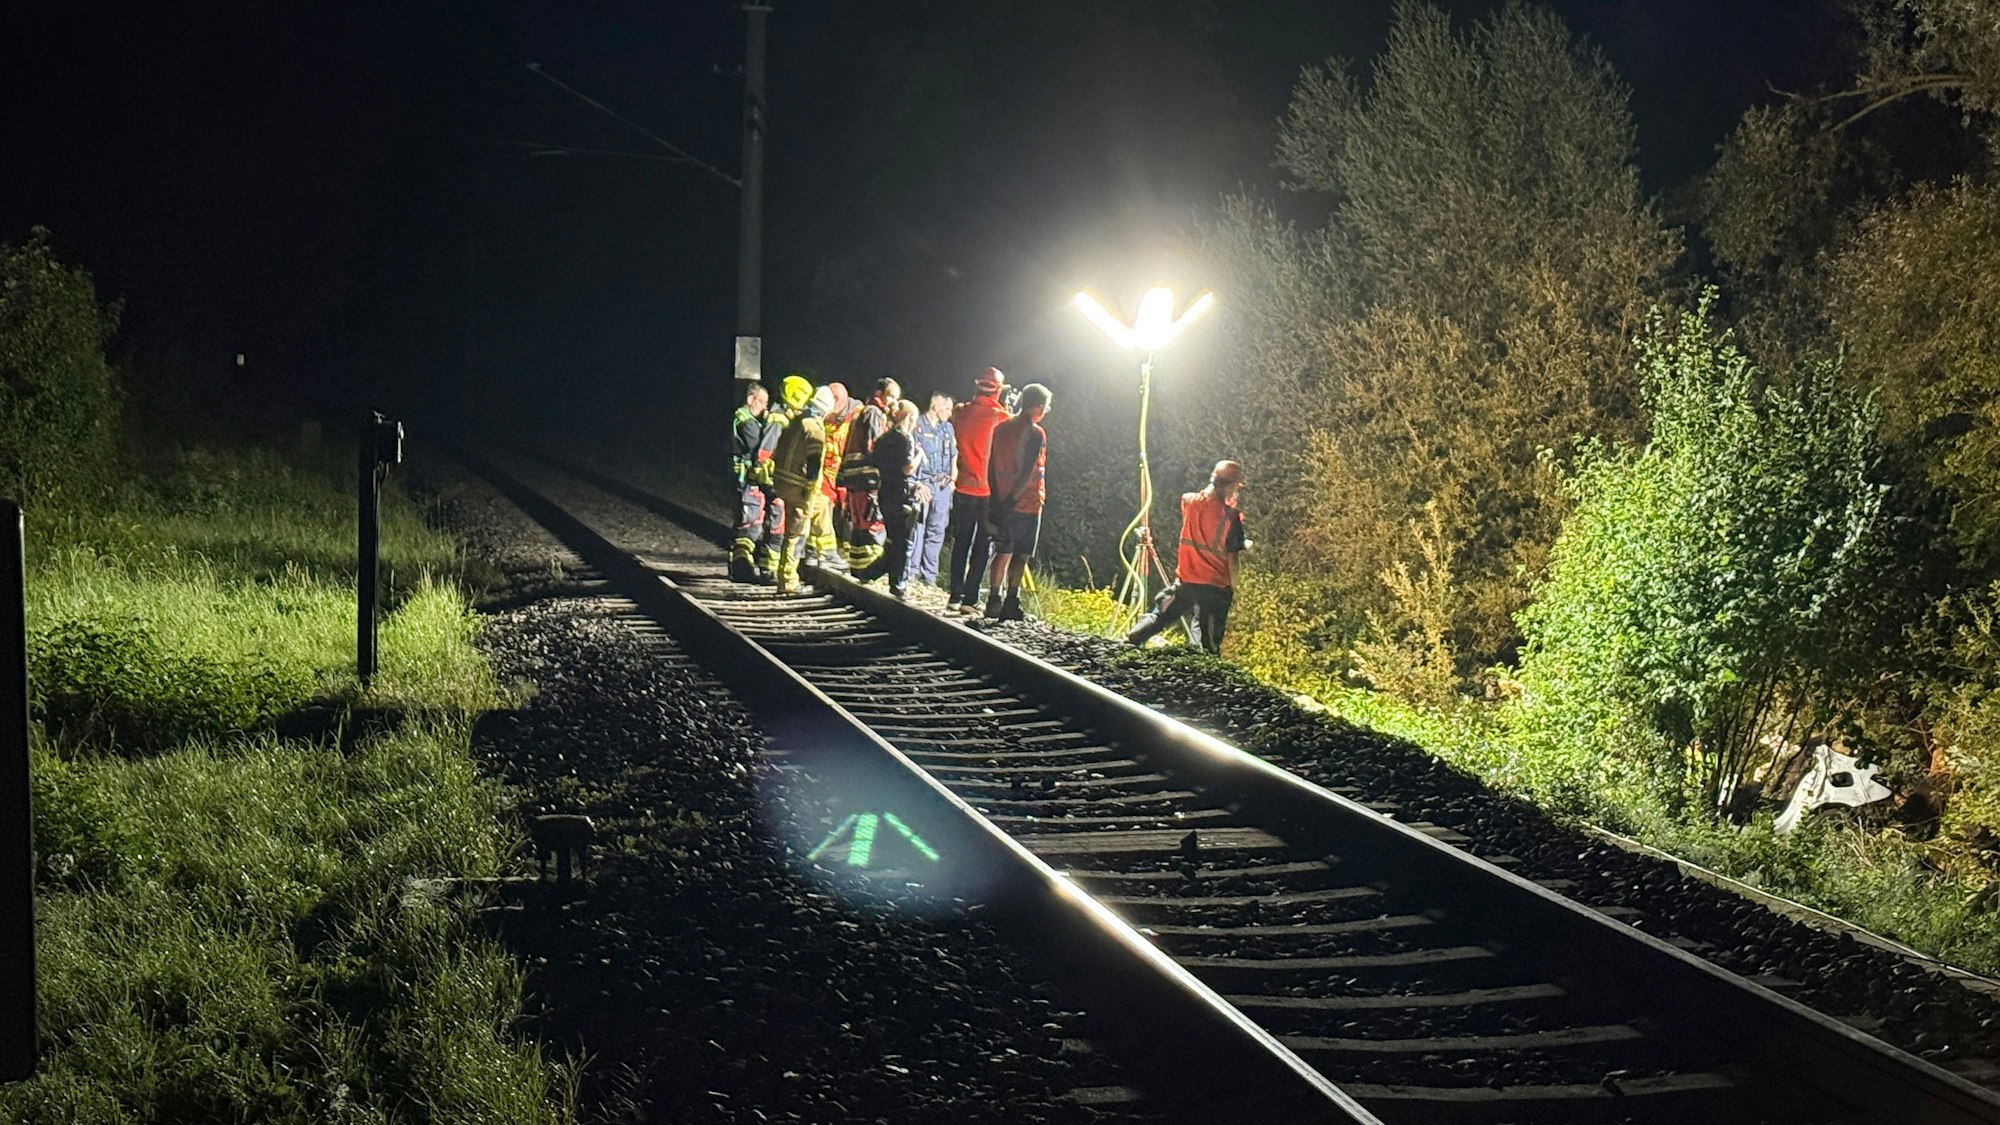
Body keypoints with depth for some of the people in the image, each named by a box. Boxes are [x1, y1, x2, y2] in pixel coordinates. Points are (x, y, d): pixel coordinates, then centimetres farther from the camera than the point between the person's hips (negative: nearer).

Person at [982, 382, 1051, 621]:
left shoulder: (1000, 429, 8)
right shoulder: (1036, 434, -12)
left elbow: (990, 467, 8)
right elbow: (1029, 472, -18)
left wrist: (995, 500, 10)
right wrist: (1013, 499, -15)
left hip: (1002, 502, 6)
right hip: (1028, 503, -6)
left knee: (1003, 553, 12)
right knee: (1020, 556, 2)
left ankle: (994, 602, 8)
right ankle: (1011, 605, 0)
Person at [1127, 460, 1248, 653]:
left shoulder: (1188, 501, -4)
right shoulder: (1230, 516, -15)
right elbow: (1232, 557, -10)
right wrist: (1234, 587, 2)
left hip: (1186, 581, 3)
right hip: (1216, 586, -3)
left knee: (1158, 617, 18)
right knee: (1210, 641, 5)